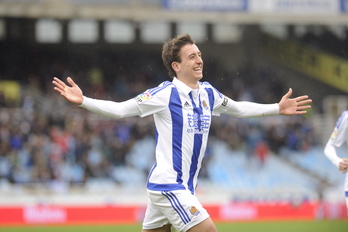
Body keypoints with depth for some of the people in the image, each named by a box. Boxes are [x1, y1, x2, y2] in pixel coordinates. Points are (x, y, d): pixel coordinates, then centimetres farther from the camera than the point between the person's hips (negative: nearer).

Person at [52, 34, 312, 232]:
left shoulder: (208, 93, 9)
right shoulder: (165, 94, -12)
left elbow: (238, 108, 27)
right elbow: (120, 109, -10)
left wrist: (277, 108, 29)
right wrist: (83, 101, -23)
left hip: (184, 186, 8)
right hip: (168, 185, -7)